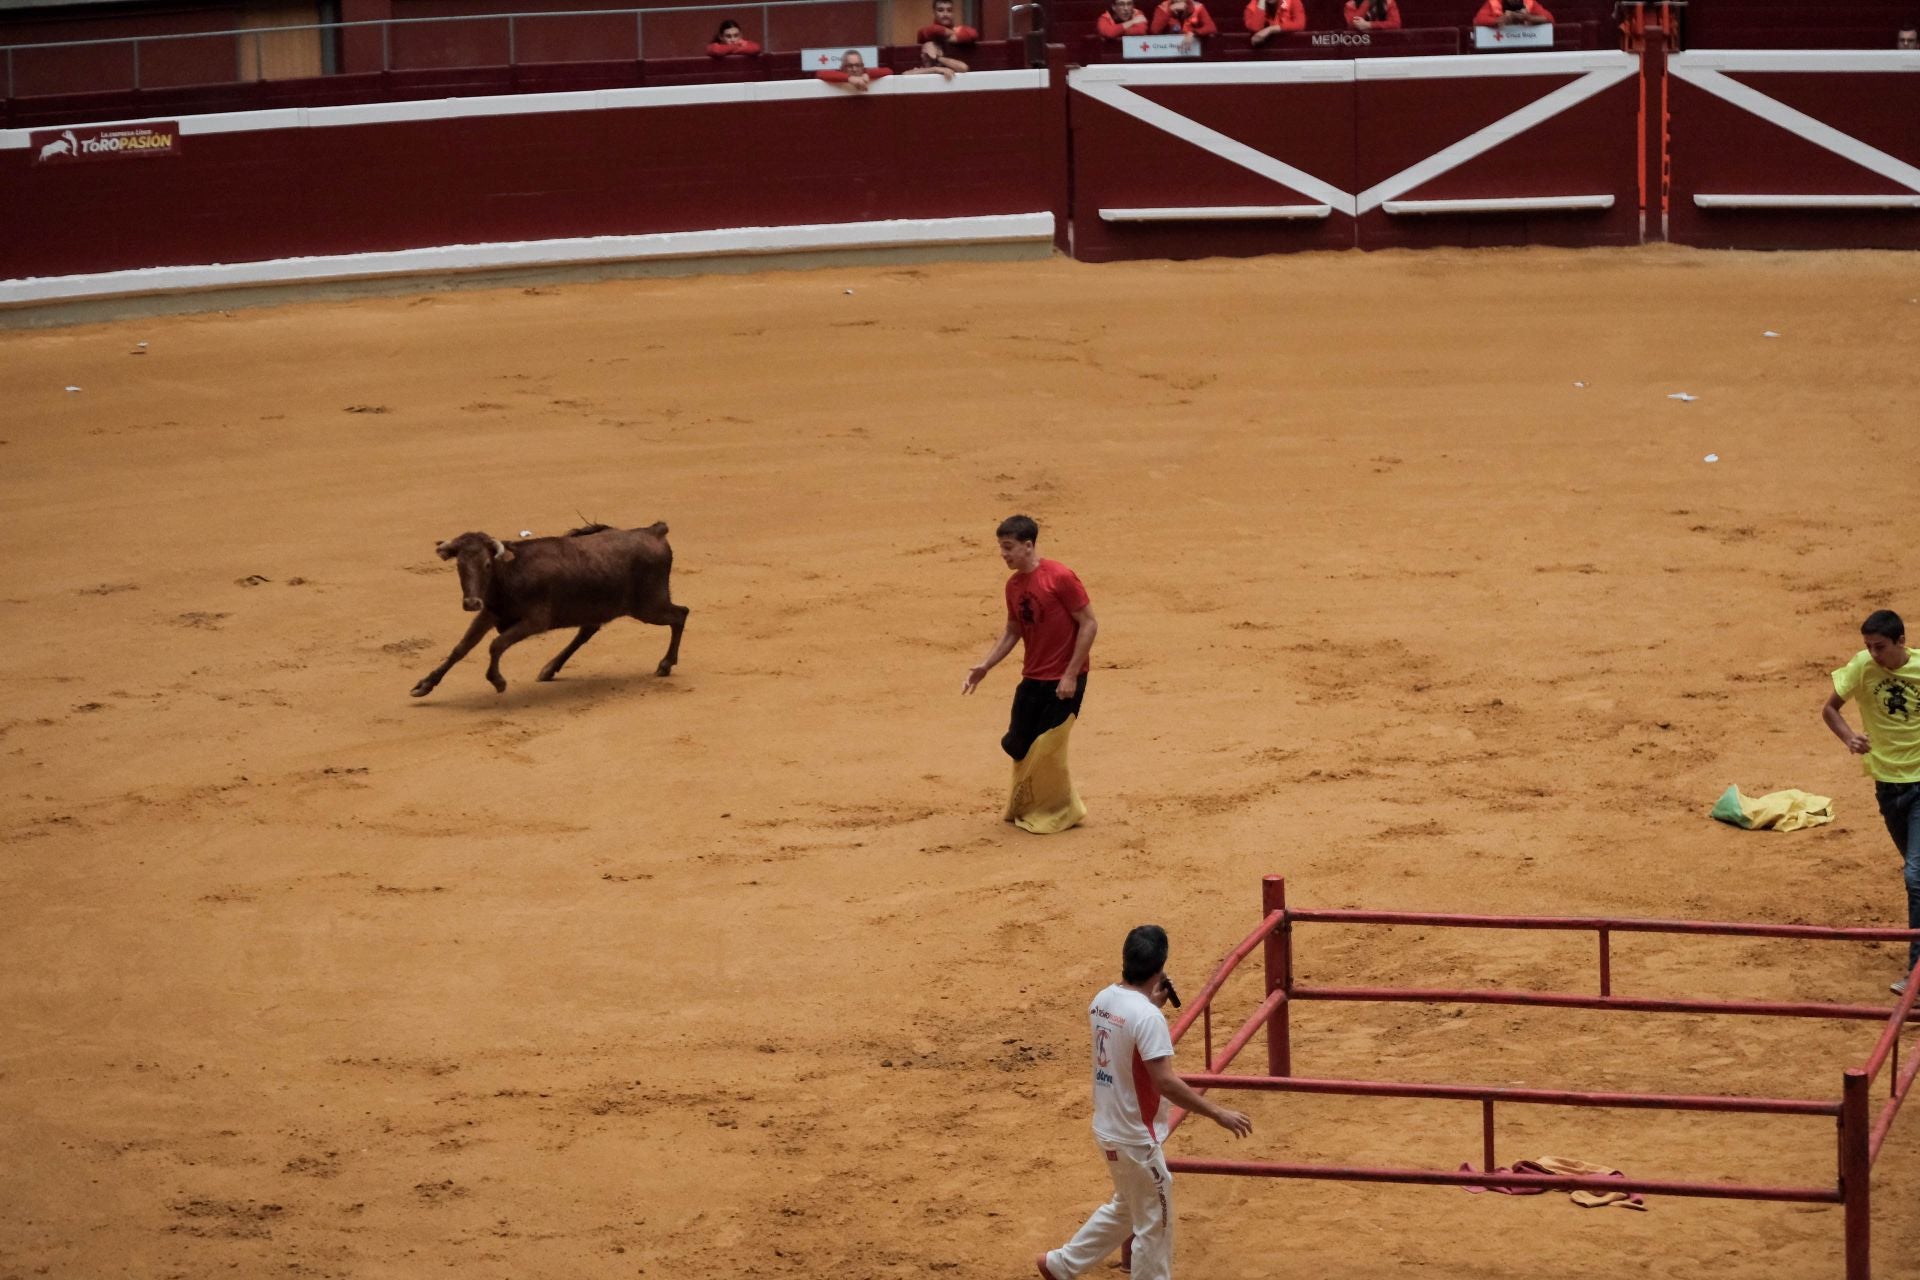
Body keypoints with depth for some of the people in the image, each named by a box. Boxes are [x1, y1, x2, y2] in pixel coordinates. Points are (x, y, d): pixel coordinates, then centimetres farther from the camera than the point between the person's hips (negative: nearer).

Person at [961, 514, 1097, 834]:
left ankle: (1060, 813, 13)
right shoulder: (1014, 586, 6)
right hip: (1033, 677, 7)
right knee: (1017, 745, 7)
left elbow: (1089, 624, -15)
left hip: (1064, 679, -7)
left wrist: (1071, 675, -17)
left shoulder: (1060, 577, -17)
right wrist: (985, 665, 4)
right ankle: (1023, 807, 27)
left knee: (1045, 749, -5)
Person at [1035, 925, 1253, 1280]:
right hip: (1135, 1139, -9)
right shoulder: (1148, 1017, -25)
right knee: (1154, 1225, 7)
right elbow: (1165, 1082, -29)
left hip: (1107, 1129, 9)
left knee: (1127, 1209, 28)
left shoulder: (1102, 1001, 1)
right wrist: (1218, 1114, -25)